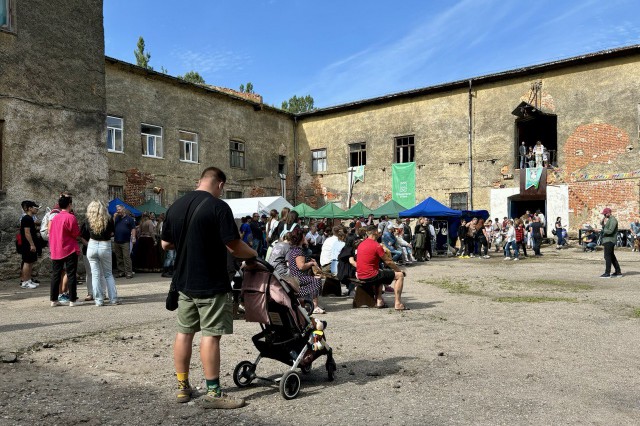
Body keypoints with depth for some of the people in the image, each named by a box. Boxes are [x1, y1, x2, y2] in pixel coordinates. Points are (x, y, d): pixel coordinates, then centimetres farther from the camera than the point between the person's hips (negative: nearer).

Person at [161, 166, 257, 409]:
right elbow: (234, 247, -17)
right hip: (211, 284, -7)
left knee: (184, 332, 13)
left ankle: (183, 388, 24)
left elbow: (165, 244, 13)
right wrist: (253, 254, 1)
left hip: (183, 282, 7)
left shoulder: (175, 207, 6)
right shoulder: (218, 207, -15)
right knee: (210, 334, -2)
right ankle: (213, 393, 5)